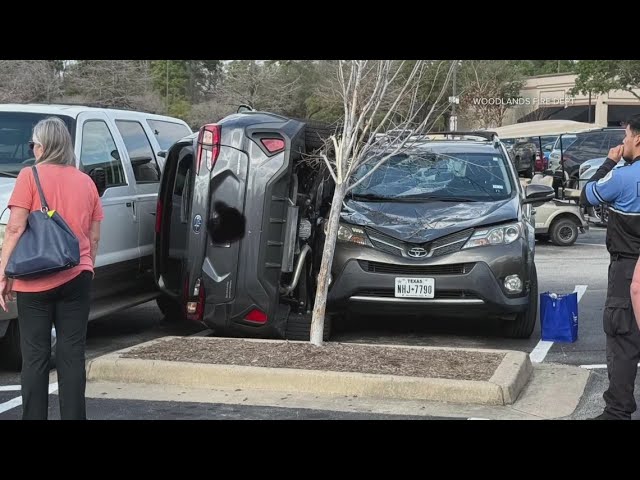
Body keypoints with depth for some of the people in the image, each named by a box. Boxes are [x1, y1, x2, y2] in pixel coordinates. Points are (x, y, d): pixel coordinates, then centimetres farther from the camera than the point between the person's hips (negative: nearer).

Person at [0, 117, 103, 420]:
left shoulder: (30, 176, -5)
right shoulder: (86, 181, 8)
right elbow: (94, 236, 11)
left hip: (35, 281, -3)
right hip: (77, 279, 3)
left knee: (35, 357, 4)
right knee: (72, 356, 5)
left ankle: (34, 416, 5)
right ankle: (73, 417, 6)